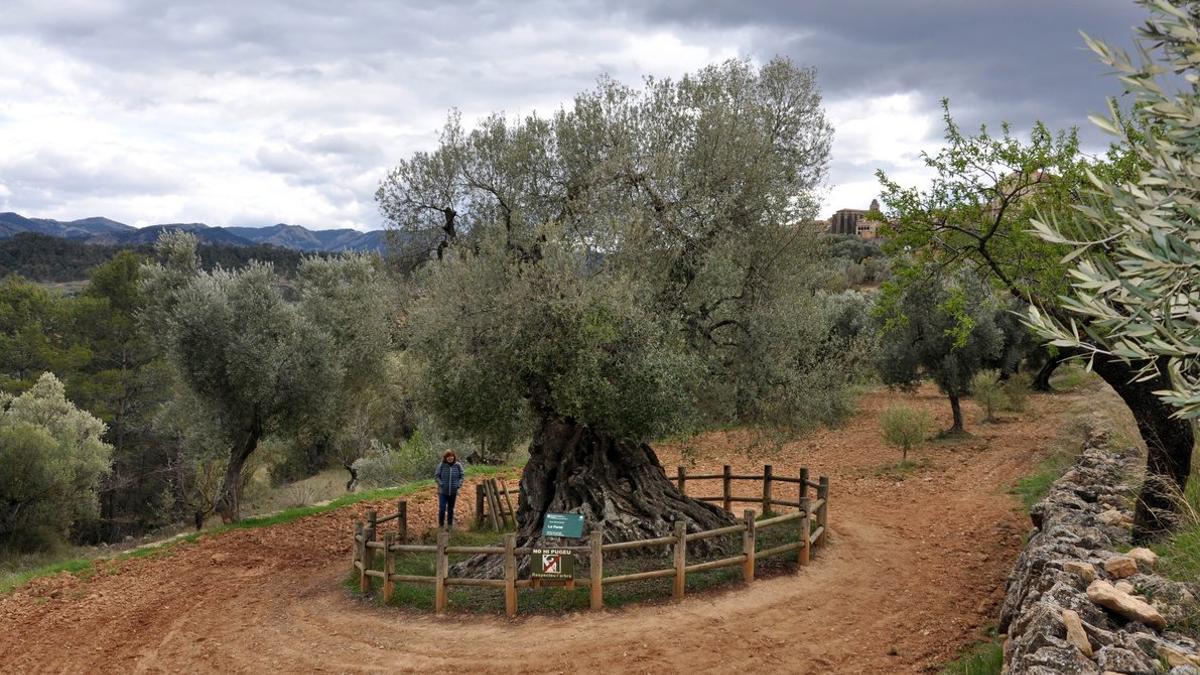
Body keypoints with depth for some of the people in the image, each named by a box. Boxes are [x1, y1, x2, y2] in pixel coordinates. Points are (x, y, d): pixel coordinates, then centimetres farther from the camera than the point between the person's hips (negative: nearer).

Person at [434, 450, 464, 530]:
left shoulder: (458, 466, -3)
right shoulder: (441, 465, -9)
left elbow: (461, 476, 5)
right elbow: (436, 476, -3)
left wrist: (458, 485, -8)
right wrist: (441, 484, -13)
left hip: (453, 492, 2)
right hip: (443, 491, -2)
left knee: (451, 509, 13)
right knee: (442, 508, -6)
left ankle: (450, 525, 25)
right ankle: (440, 525, 11)